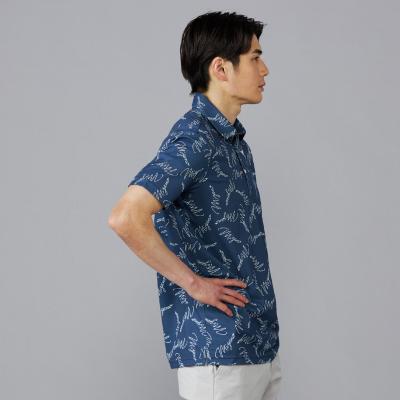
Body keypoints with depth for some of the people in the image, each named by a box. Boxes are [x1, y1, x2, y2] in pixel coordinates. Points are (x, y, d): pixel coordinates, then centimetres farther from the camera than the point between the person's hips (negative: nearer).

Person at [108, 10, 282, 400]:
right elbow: (125, 217, -30)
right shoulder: (193, 138, -16)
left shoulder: (234, 140, 13)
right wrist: (193, 283, -19)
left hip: (260, 343, 8)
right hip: (217, 352, -8)